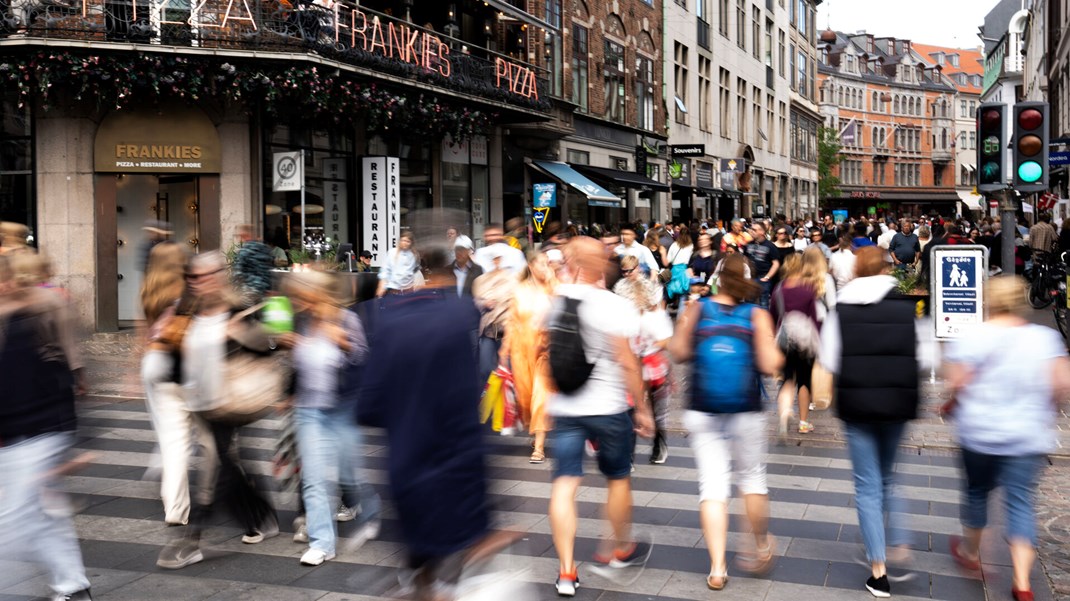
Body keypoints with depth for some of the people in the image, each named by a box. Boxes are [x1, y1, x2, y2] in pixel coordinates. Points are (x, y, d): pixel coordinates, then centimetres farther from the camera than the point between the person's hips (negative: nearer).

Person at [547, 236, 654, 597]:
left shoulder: (552, 302, 1)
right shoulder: (612, 305, -14)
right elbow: (627, 363, -15)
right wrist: (642, 409, -5)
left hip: (562, 407, 3)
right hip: (607, 406, -3)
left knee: (564, 484, 3)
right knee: (618, 478, 17)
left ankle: (566, 571, 0)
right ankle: (620, 549, 35)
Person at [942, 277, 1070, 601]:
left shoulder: (973, 338, -9)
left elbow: (957, 382, -12)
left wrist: (954, 403, 9)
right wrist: (1044, 409, 15)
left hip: (980, 431, -1)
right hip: (1029, 435, 1)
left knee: (977, 491, 18)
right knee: (1021, 501, 4)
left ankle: (970, 551, 36)